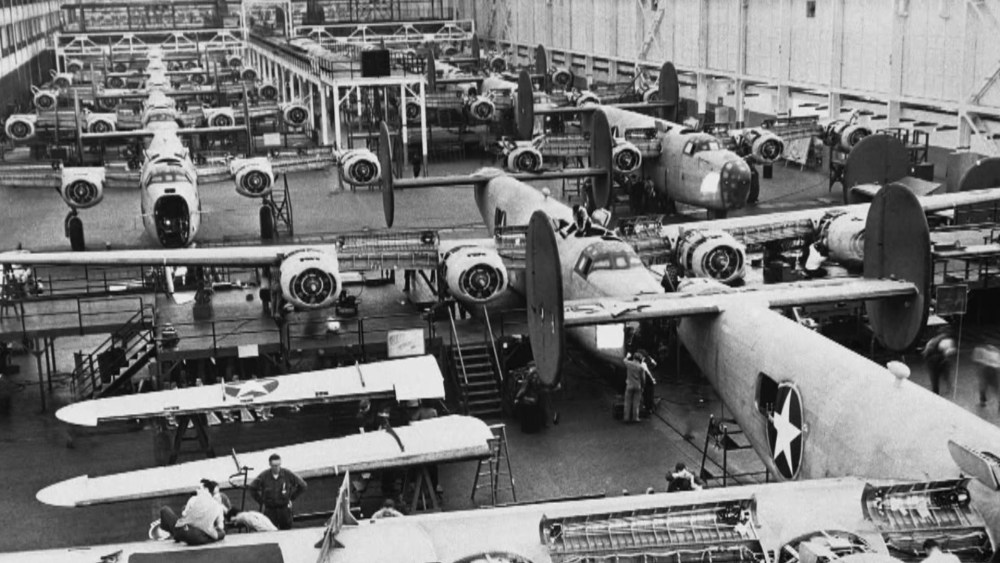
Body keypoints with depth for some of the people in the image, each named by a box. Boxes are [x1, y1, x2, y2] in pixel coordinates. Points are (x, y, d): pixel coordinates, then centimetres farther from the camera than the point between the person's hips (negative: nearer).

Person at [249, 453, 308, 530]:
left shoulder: (287, 474, -6)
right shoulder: (264, 476, -6)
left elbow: (303, 486, 4)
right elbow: (253, 488, 9)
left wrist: (291, 498, 4)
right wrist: (261, 502, 5)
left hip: (284, 509, 0)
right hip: (269, 509, 0)